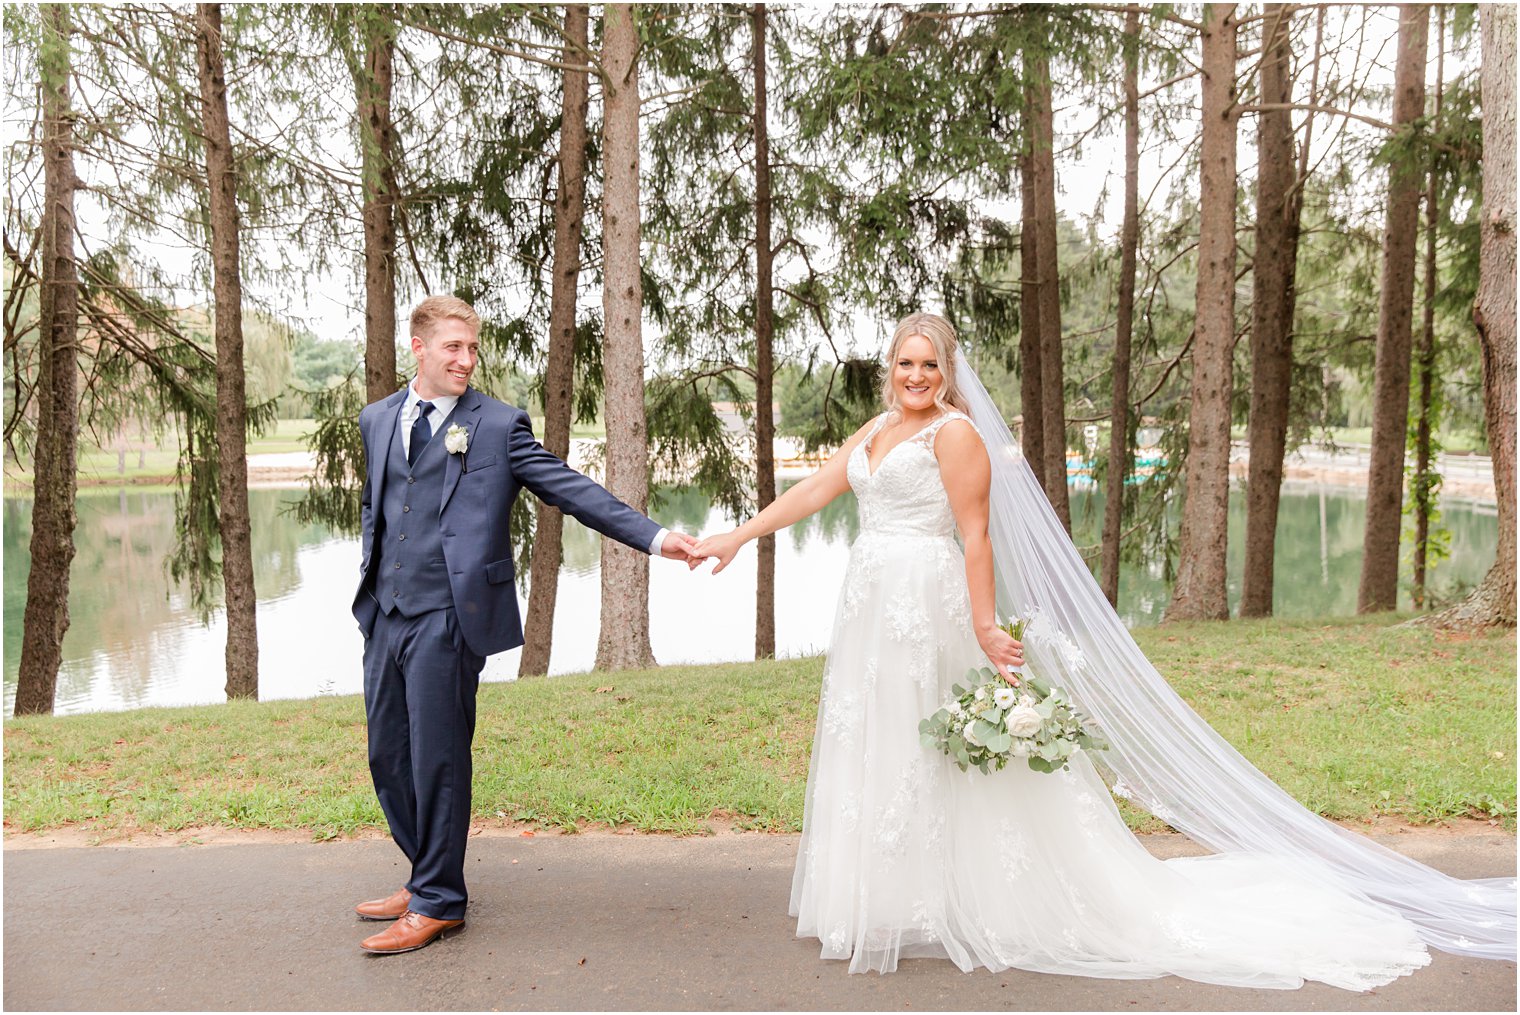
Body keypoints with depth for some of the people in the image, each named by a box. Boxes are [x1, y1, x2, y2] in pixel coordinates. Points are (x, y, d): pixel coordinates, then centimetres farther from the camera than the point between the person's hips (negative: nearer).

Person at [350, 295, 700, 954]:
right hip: (385, 616, 6)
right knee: (388, 756, 13)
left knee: (437, 757, 0)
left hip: (447, 616, -6)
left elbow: (571, 489, -6)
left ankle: (438, 903, 17)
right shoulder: (377, 420, 14)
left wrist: (652, 536, -14)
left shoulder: (499, 425, -2)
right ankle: (427, 875, 33)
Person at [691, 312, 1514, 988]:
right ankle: (884, 907, 25)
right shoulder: (878, 429, 15)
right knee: (871, 753, 12)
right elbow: (814, 490, 14)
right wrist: (736, 537, 9)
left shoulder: (955, 433, -9)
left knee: (930, 758, -2)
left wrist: (986, 630, -20)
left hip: (928, 610, -8)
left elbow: (977, 538, -14)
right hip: (873, 607, 8)